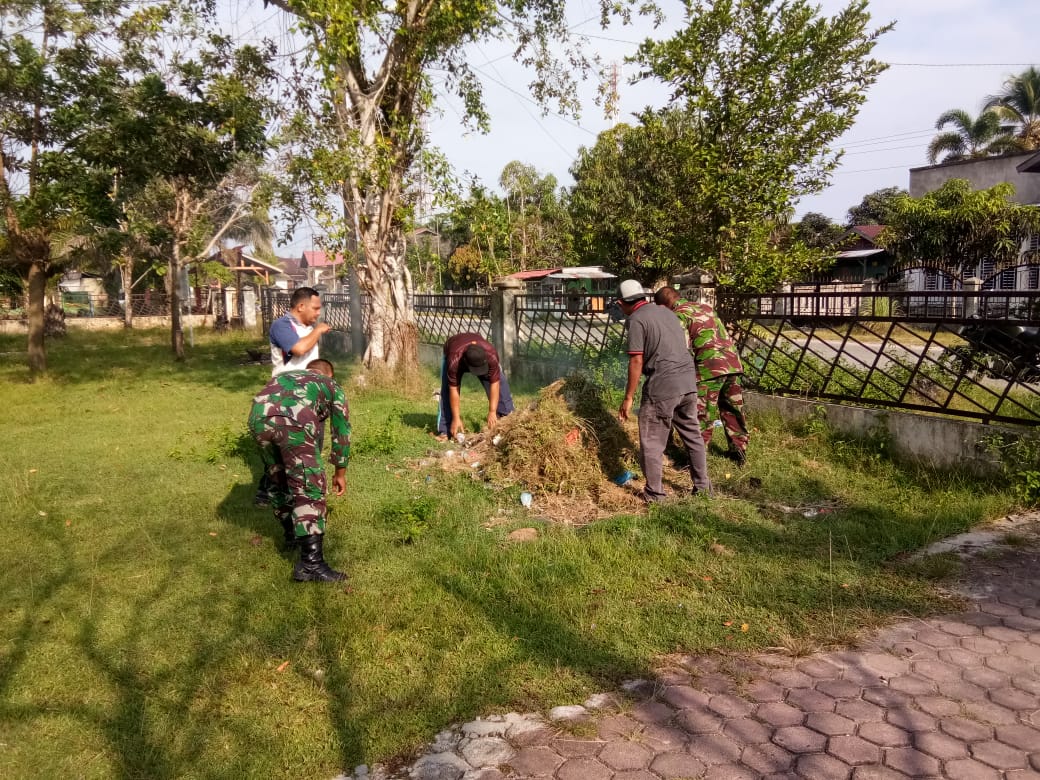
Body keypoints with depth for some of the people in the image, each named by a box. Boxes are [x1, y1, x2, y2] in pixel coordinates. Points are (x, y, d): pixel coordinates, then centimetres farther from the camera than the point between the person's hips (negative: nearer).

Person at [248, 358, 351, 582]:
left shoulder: (285, 376, 45)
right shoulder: (332, 386, 34)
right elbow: (341, 432, 36)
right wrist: (340, 472, 48)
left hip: (258, 416, 5)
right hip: (293, 420, -5)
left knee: (279, 480, 26)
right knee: (309, 490, 1)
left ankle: (292, 535, 43)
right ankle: (311, 564, -3)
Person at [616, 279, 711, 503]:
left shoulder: (637, 319, -7)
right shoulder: (667, 312, 17)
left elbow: (637, 361, -13)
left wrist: (628, 398, -8)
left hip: (662, 384, -8)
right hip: (688, 380, 8)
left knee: (652, 441, 4)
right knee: (692, 435, 18)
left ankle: (654, 493, 11)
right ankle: (702, 486, 26)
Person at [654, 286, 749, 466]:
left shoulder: (678, 316, -2)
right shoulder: (706, 306, 21)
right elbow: (720, 335, 21)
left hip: (709, 367, -7)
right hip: (732, 363, 7)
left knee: (701, 417, 2)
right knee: (733, 410, 20)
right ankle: (739, 451, 28)